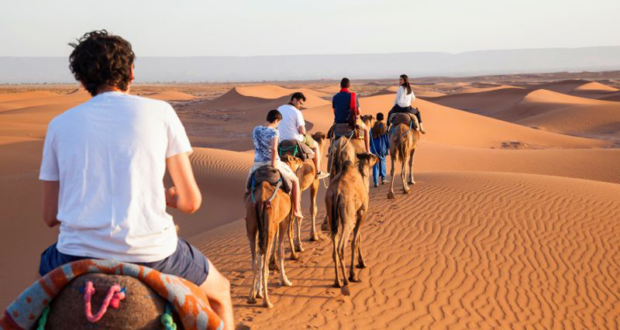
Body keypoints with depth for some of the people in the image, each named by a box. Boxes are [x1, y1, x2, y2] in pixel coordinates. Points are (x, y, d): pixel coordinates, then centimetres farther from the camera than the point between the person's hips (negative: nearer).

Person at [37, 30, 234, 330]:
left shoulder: (60, 124, 8)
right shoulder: (160, 112, 2)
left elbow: (50, 216, 13)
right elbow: (190, 201, 2)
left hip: (79, 256, 3)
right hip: (151, 256, -2)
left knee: (45, 267, 40)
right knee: (219, 290, 29)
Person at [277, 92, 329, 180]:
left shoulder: (279, 109, 1)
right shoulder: (297, 112, -17)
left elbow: (276, 127, 7)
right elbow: (302, 131, -18)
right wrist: (304, 134, 4)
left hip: (281, 141, 6)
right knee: (316, 145, 19)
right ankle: (318, 172, 21)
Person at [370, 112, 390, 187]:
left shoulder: (372, 127, -1)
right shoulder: (385, 127, -6)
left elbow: (370, 138, 4)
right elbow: (387, 138, -4)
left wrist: (370, 147, 14)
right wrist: (388, 147, 4)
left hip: (374, 148, 1)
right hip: (382, 147, -1)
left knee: (375, 164, 3)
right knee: (382, 162, 17)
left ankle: (376, 182, -4)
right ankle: (383, 179, 21)